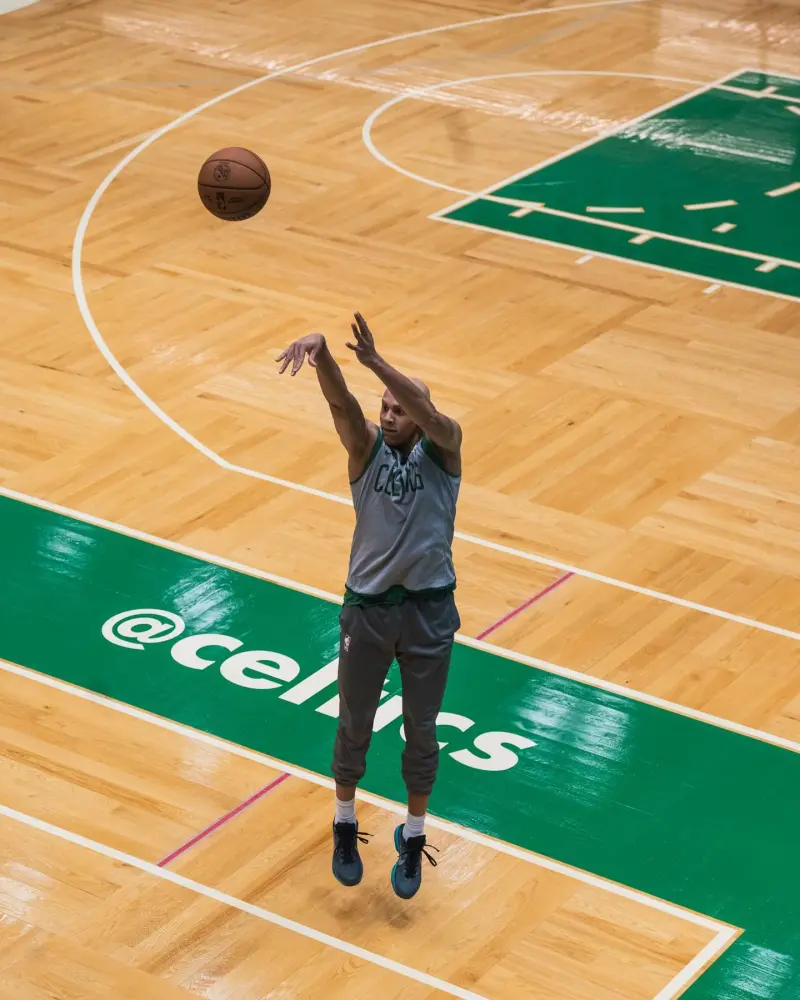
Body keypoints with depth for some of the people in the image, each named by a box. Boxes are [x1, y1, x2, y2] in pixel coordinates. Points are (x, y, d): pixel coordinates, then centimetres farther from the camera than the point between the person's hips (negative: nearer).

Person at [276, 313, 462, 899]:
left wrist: (376, 361, -42)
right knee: (355, 724, 13)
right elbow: (341, 401, -22)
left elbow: (428, 414, -28)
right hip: (368, 608, 1)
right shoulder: (367, 448, -3)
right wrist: (320, 352, -44)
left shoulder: (443, 447, -5)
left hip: (430, 609, -1)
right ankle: (345, 824, 33)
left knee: (421, 730, 10)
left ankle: (413, 837, 27)